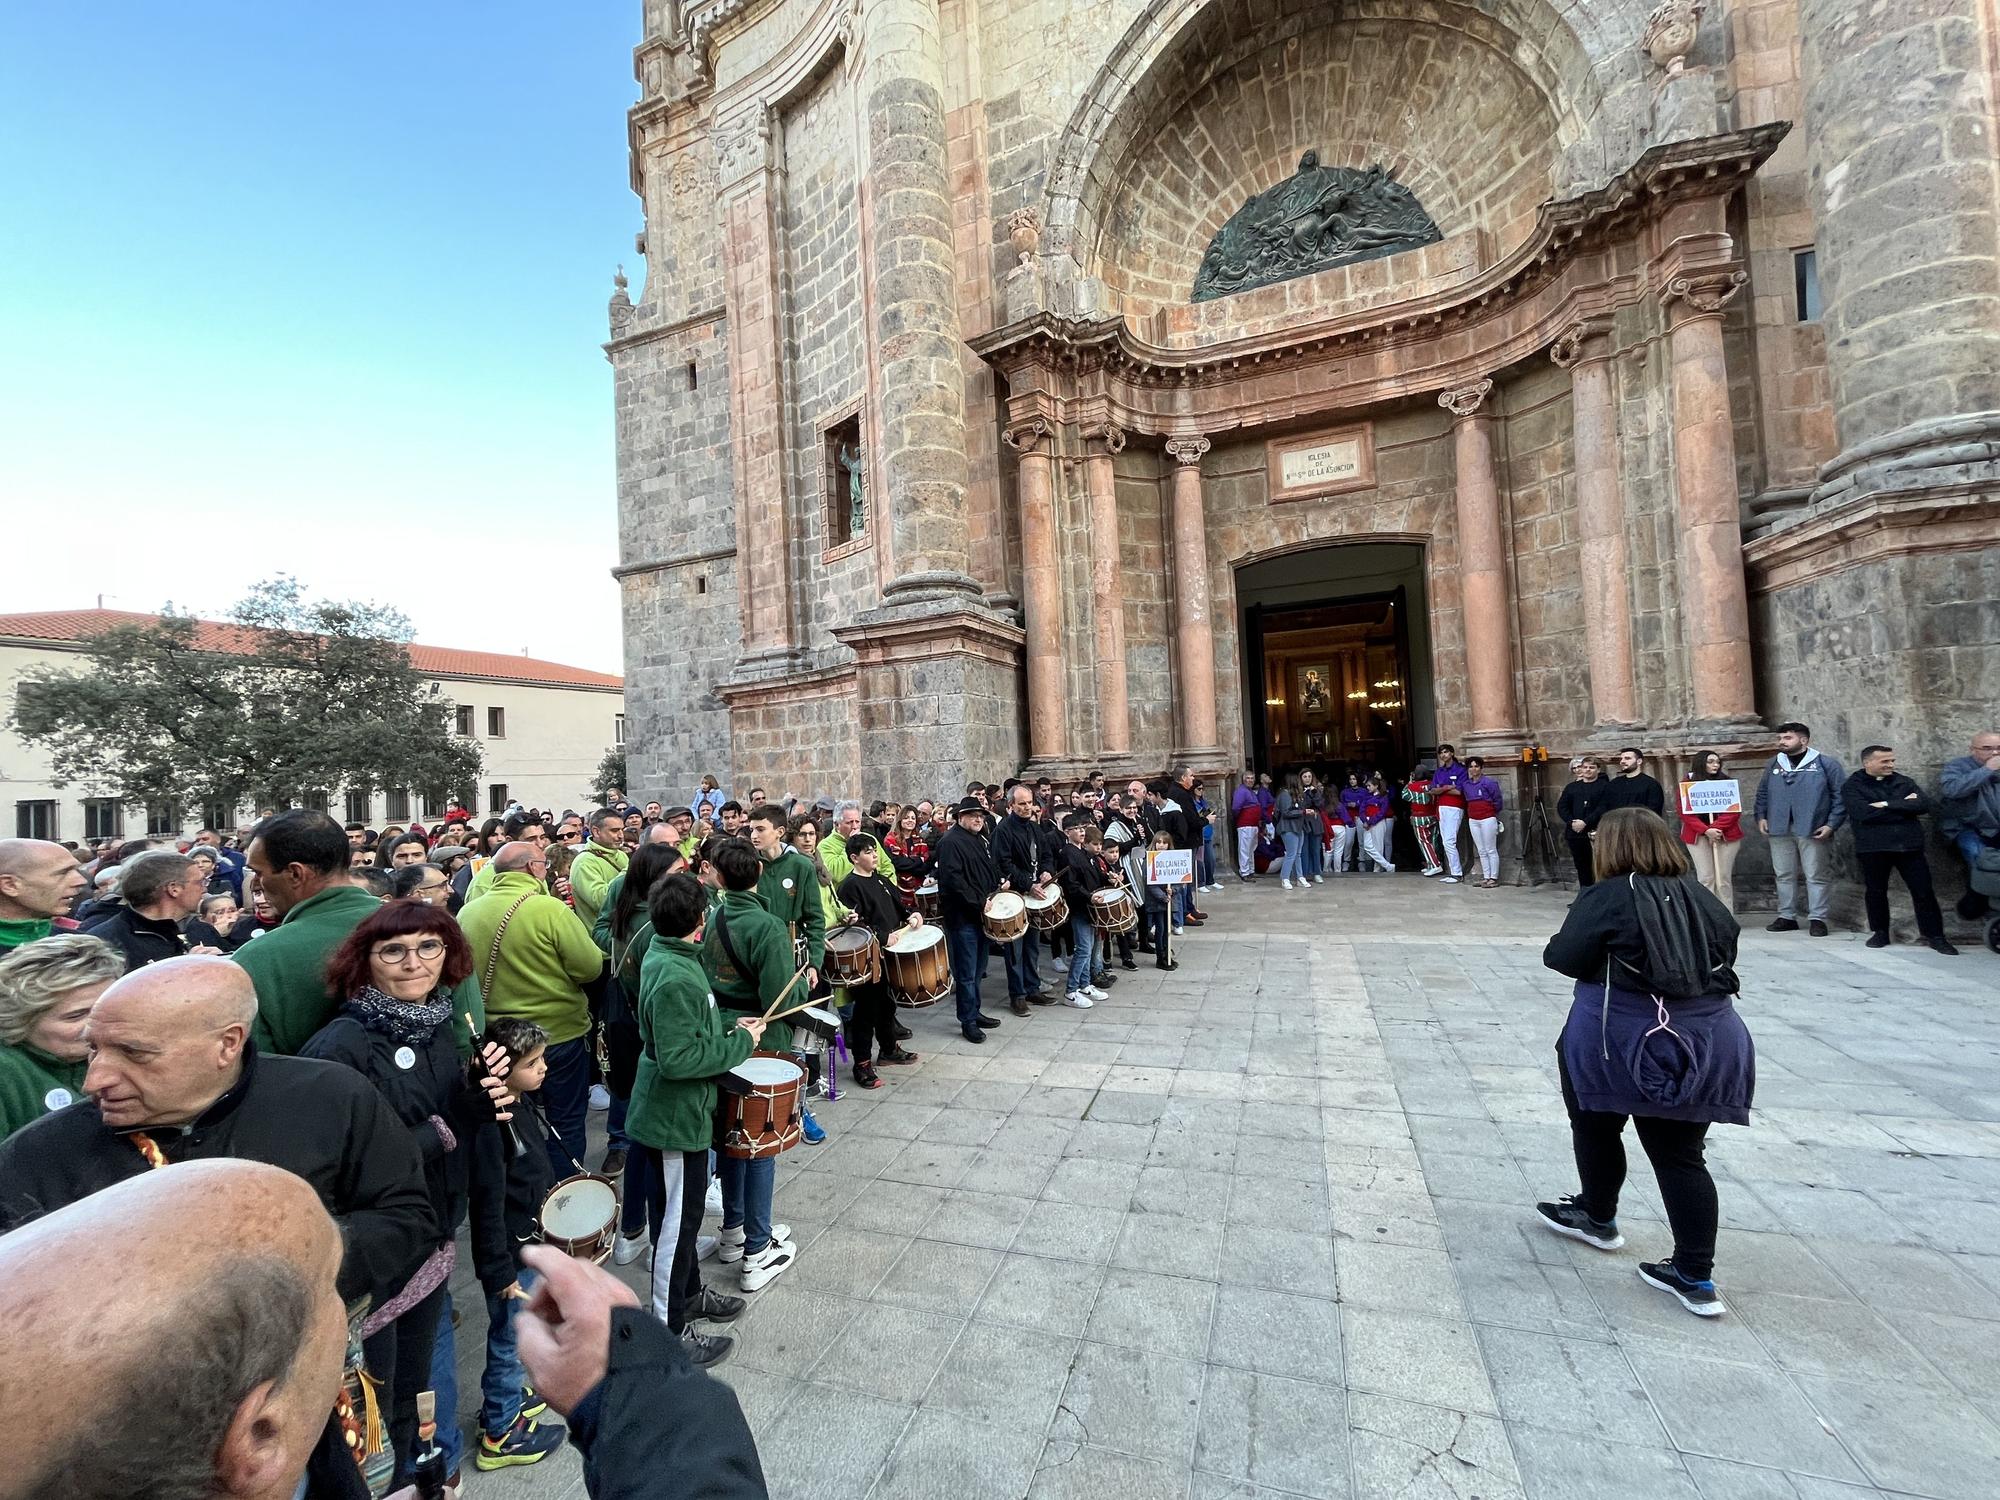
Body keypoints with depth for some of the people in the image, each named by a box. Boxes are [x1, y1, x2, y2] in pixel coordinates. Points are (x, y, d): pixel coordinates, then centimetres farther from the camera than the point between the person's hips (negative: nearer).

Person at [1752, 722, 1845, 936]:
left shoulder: (1826, 764, 0)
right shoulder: (1773, 764, 12)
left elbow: (1840, 796, -3)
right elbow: (1762, 793, 17)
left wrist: (1832, 824, -10)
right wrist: (1761, 816, 5)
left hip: (1811, 830, -4)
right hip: (1779, 830, 4)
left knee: (1815, 876, 2)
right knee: (1784, 875, 9)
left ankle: (1817, 919, 10)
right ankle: (1786, 916, 17)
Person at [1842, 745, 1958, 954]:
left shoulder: (1904, 782, 10)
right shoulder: (1852, 786, -2)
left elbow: (1924, 804, -5)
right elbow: (1864, 813, -17)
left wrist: (1886, 805, -13)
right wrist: (1904, 806, -7)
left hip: (1909, 846, 3)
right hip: (1872, 848, -3)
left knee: (1924, 891, 4)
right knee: (1875, 891, 8)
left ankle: (1935, 936, 13)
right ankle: (1880, 933, 21)